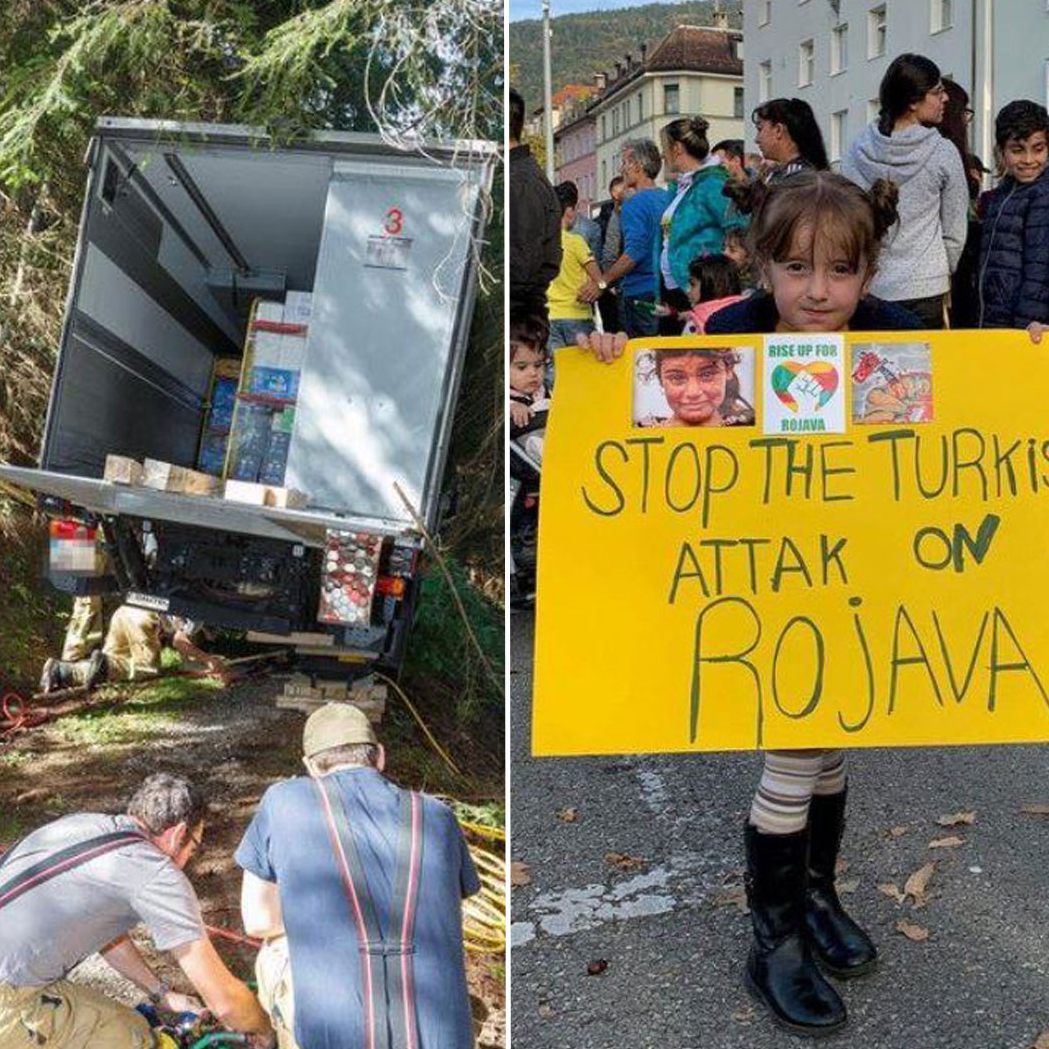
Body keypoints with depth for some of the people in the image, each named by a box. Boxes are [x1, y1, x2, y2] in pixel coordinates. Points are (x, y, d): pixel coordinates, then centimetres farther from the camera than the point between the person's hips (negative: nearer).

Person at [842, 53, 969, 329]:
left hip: (865, 286, 3)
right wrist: (943, 273, 16)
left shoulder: (859, 149, 0)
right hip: (924, 288, -3)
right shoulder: (943, 153, -7)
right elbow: (955, 232, 0)